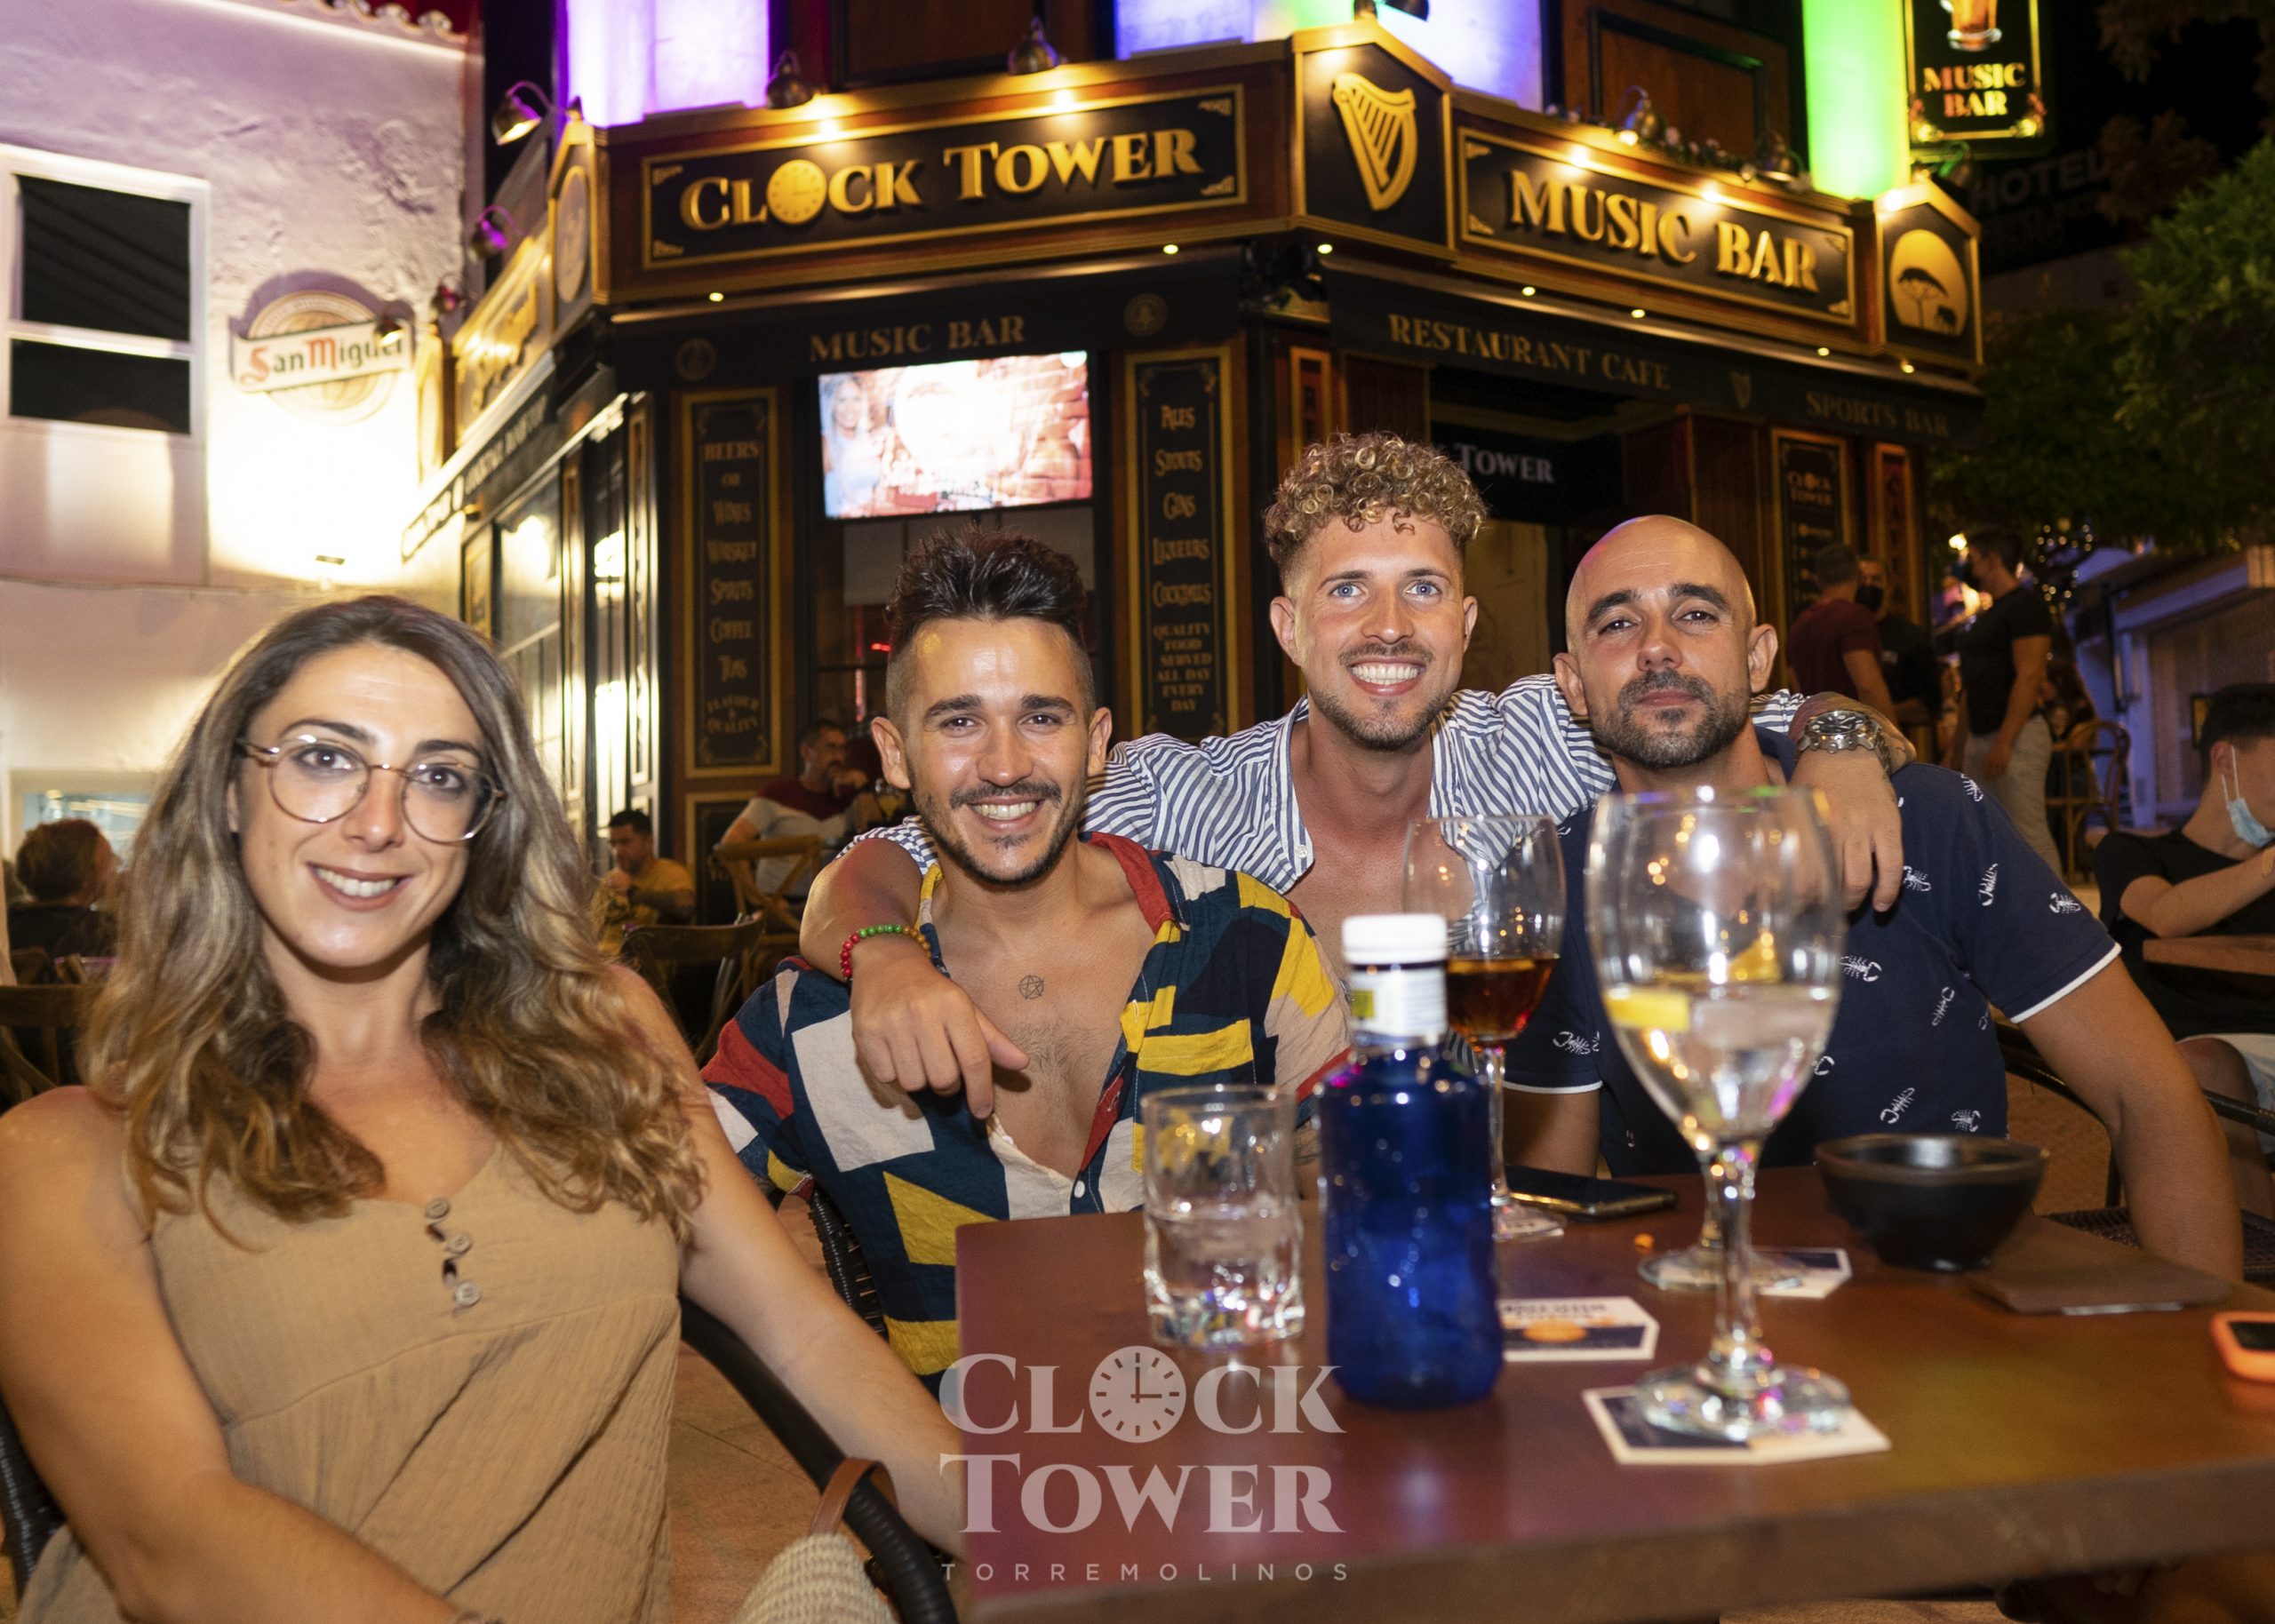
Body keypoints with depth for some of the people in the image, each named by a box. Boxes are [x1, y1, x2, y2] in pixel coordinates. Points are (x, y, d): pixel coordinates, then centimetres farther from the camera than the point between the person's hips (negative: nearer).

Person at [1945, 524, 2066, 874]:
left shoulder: (2025, 605, -8)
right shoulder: (1989, 615, 21)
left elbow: (2029, 676, -17)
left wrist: (2004, 741, -23)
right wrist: (1957, 745, 21)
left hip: (2015, 737, -10)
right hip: (1980, 740, 10)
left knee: (2030, 834, -11)